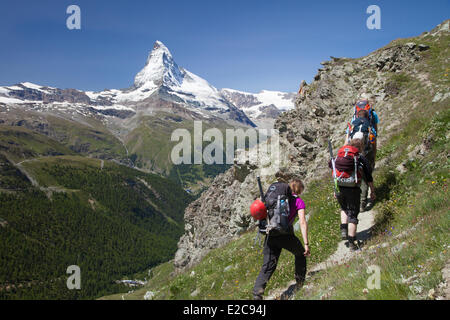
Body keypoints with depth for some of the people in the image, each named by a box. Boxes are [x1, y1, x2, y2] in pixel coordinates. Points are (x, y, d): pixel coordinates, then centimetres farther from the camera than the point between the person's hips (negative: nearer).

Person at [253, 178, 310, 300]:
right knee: (300, 254, 27)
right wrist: (306, 244, -9)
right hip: (286, 235, -4)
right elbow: (302, 223, -8)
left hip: (270, 234, 4)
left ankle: (257, 293, -13)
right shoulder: (299, 201, 4)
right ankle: (300, 282, 36)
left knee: (267, 266, 3)